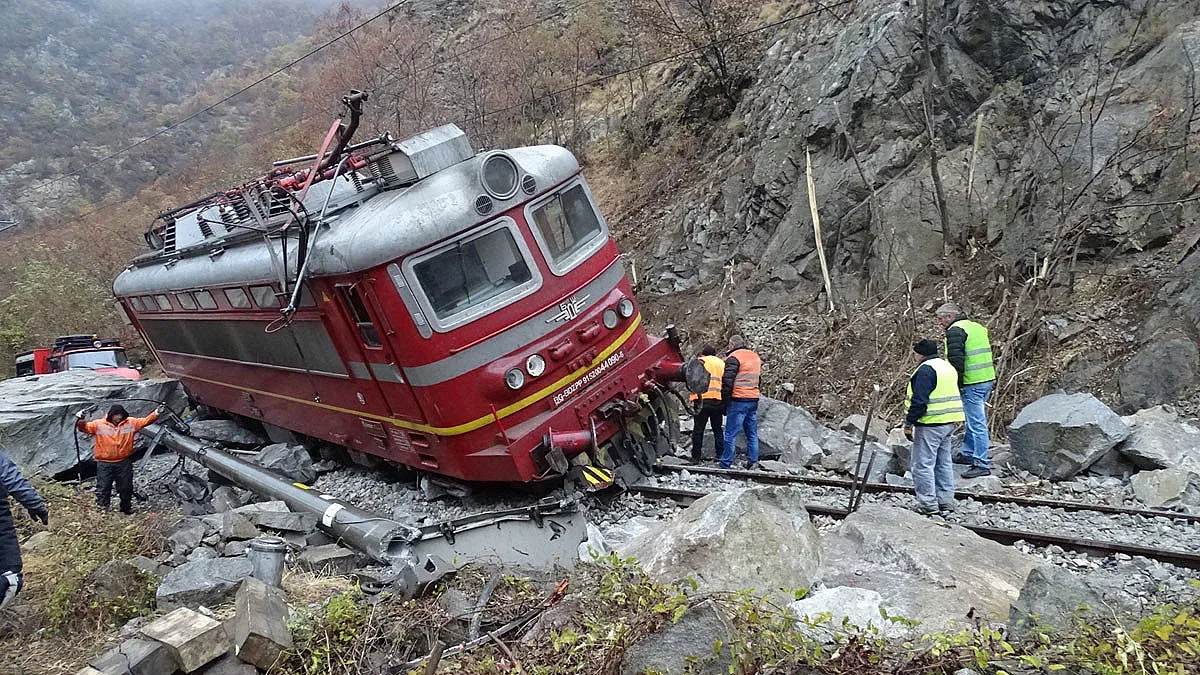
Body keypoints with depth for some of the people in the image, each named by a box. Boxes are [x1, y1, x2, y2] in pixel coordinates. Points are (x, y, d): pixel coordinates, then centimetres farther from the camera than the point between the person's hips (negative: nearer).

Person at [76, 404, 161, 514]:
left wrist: (156, 413, -20)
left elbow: (146, 420, -5)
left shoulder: (131, 423, -1)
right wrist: (79, 420, -32)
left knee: (126, 488, 14)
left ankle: (126, 508, 33)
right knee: (103, 489, 3)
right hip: (105, 464, -2)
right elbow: (85, 427, -11)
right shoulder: (99, 425, -4)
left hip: (124, 463, 2)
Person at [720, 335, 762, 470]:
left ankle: (725, 465, -2)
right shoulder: (755, 356, 17)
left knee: (730, 434, -4)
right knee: (752, 434, 14)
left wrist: (725, 399, -8)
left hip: (739, 400, -8)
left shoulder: (734, 357, -10)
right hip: (754, 399, 8)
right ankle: (753, 462, 15)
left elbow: (728, 380, -15)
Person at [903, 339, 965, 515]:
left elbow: (919, 400, -21)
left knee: (923, 464, -4)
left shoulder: (925, 370, -15)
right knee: (943, 463, 16)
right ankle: (946, 501, 22)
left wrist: (908, 423, -15)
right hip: (948, 423, 10)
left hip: (930, 424, -10)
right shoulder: (947, 366, 16)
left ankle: (928, 504, -2)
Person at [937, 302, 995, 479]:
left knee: (977, 424, -7)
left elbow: (956, 360, -20)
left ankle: (982, 464, -4)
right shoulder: (977, 327, 18)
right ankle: (968, 454, 34)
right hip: (988, 379, 10)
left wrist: (957, 385, -14)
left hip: (972, 384, -10)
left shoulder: (955, 331, -12)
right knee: (972, 420, 22)